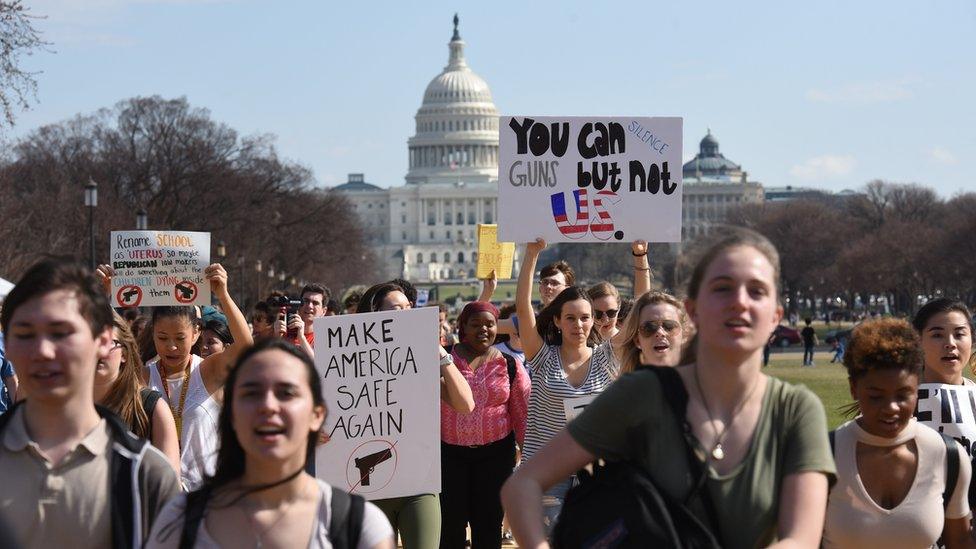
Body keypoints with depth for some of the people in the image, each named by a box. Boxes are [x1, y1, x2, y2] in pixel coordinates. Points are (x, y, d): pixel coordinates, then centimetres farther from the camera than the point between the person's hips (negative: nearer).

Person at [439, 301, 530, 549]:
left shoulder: (509, 365, 2)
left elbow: (523, 412, 3)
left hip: (495, 453, 1)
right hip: (449, 452, -1)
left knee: (489, 526, 8)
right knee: (450, 524, 1)